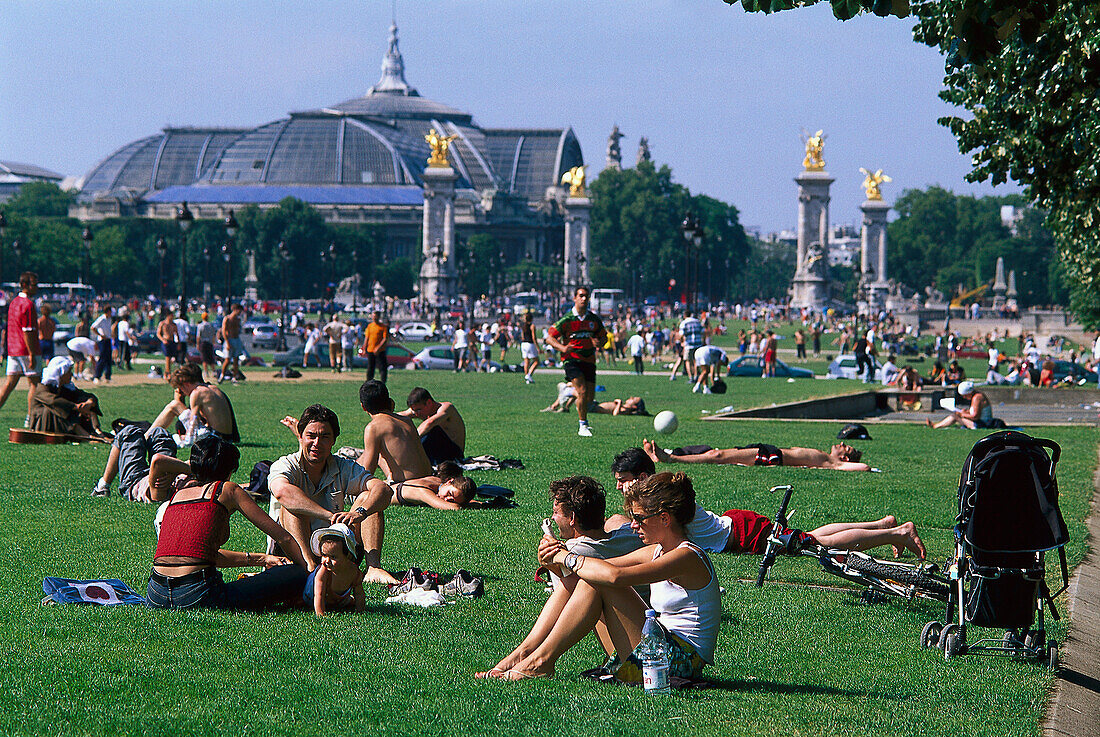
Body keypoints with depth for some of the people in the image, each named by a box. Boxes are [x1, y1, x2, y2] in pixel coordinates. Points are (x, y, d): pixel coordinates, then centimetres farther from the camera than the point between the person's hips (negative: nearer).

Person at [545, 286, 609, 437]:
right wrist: (562, 347, -22)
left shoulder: (594, 319, 6)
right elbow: (549, 337, -3)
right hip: (572, 359, -4)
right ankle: (583, 426, -7)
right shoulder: (567, 319, -5)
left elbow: (603, 337, 16)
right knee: (582, 392, -18)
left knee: (589, 397, 3)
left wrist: (599, 342, -8)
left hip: (589, 361, 4)